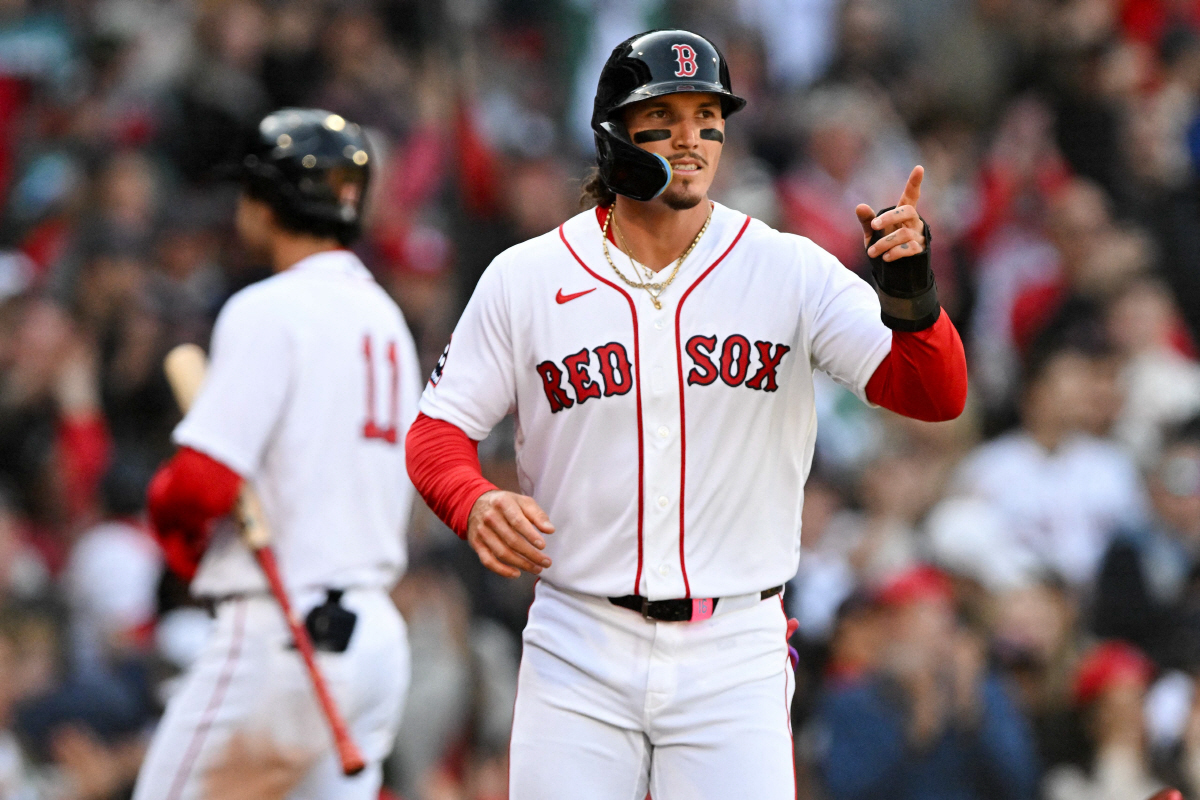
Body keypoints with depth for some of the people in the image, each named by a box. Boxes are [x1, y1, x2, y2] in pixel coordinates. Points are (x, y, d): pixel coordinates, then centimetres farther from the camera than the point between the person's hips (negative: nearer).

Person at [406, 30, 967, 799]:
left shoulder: (790, 270, 0)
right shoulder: (525, 280, 2)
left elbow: (938, 395, -8)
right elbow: (439, 429, 7)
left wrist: (911, 296, -30)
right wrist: (474, 502, -16)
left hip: (734, 657, -1)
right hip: (579, 647, 1)